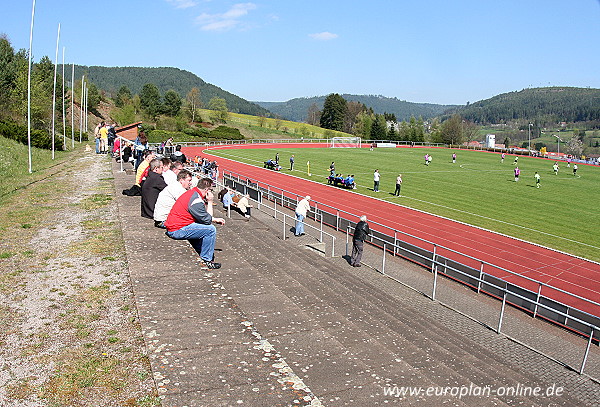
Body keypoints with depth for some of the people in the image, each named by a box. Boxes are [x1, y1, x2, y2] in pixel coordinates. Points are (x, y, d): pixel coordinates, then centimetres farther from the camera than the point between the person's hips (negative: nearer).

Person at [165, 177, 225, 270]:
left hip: (172, 227, 11)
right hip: (177, 231, -11)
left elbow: (202, 216, 19)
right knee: (211, 229, -14)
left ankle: (204, 255, 31)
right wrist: (210, 202, -5)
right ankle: (206, 262, -4)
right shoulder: (196, 200, -20)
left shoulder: (192, 192, 11)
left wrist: (215, 219, 12)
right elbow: (207, 220, -13)